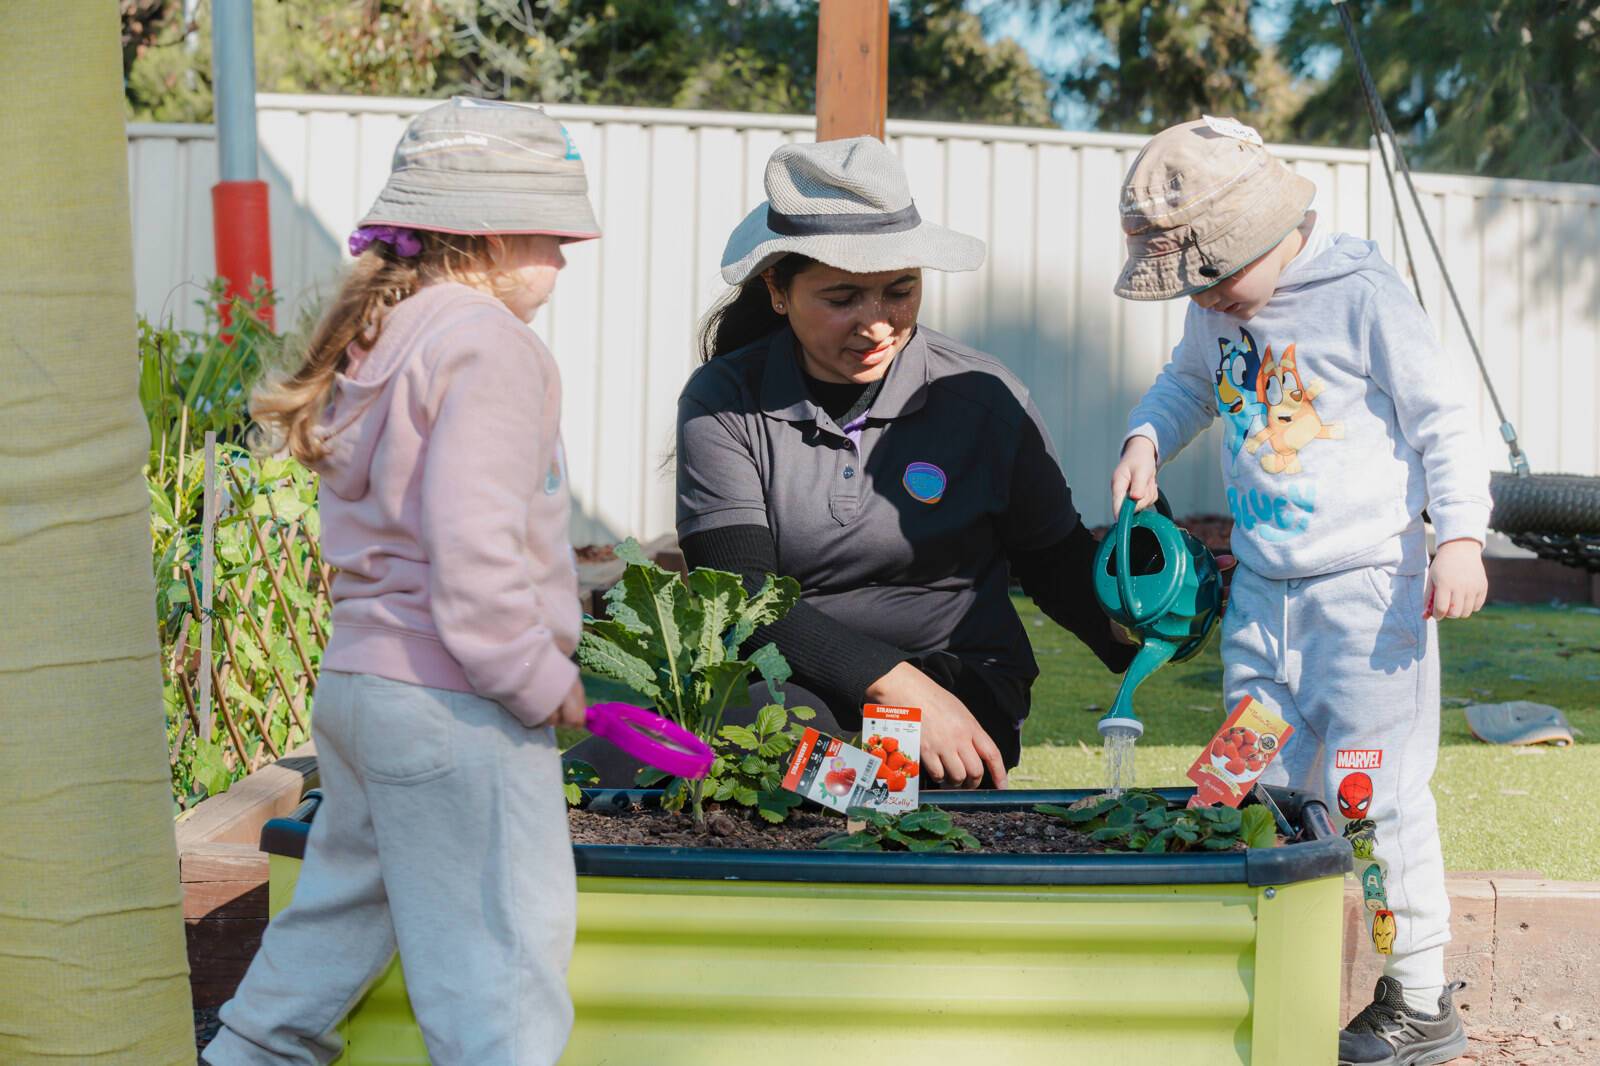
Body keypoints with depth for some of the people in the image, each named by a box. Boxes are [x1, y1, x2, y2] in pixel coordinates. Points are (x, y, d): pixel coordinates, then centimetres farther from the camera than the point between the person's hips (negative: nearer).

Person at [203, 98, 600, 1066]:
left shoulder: (382, 336, 15)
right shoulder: (485, 344, -15)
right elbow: (474, 548, -24)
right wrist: (542, 684, -13)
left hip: (357, 681, 10)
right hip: (453, 705, -10)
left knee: (346, 907, 21)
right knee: (499, 947, -5)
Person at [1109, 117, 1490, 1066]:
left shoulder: (1364, 296, -12)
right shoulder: (1219, 312, 6)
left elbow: (1444, 420, -8)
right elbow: (1190, 383, 27)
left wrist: (1461, 535, -18)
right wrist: (1148, 437, 7)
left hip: (1367, 586, -6)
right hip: (1262, 590, 7)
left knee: (1373, 792, -5)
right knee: (1260, 790, 7)